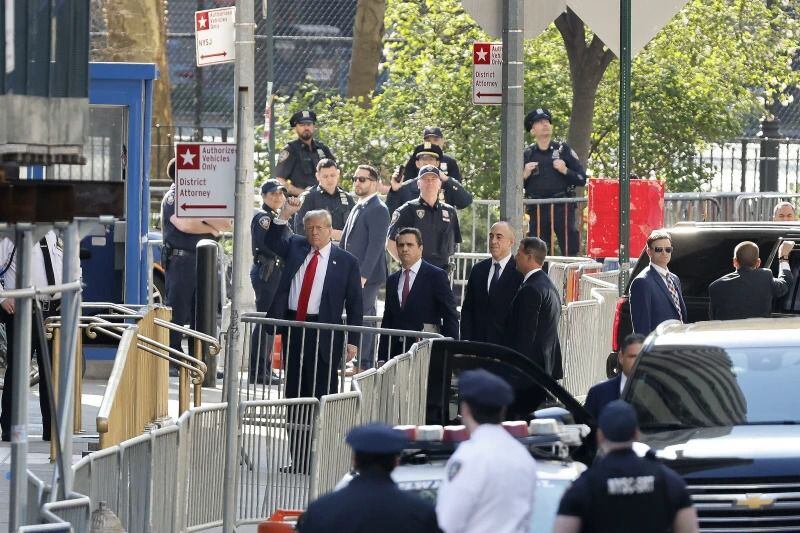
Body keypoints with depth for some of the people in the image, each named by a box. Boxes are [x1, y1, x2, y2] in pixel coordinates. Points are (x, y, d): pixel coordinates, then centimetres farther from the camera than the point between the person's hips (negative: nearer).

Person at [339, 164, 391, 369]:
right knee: (366, 320, 11)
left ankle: (362, 364, -10)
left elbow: (376, 245, -17)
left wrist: (363, 275, -21)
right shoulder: (358, 208, 18)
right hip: (353, 274, 9)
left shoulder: (378, 209, -11)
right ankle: (368, 364, 14)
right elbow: (346, 242, 22)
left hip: (368, 275, -9)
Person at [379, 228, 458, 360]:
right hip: (396, 351, 4)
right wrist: (382, 358, 10)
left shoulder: (436, 276, 1)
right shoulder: (392, 281, 16)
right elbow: (387, 321, 17)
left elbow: (450, 317, -1)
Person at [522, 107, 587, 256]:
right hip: (538, 209, 2)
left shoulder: (563, 150, 8)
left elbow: (582, 179, 5)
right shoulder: (527, 155, 12)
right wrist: (525, 175, -4)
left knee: (570, 249, -6)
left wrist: (565, 171, -11)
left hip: (562, 206, -2)